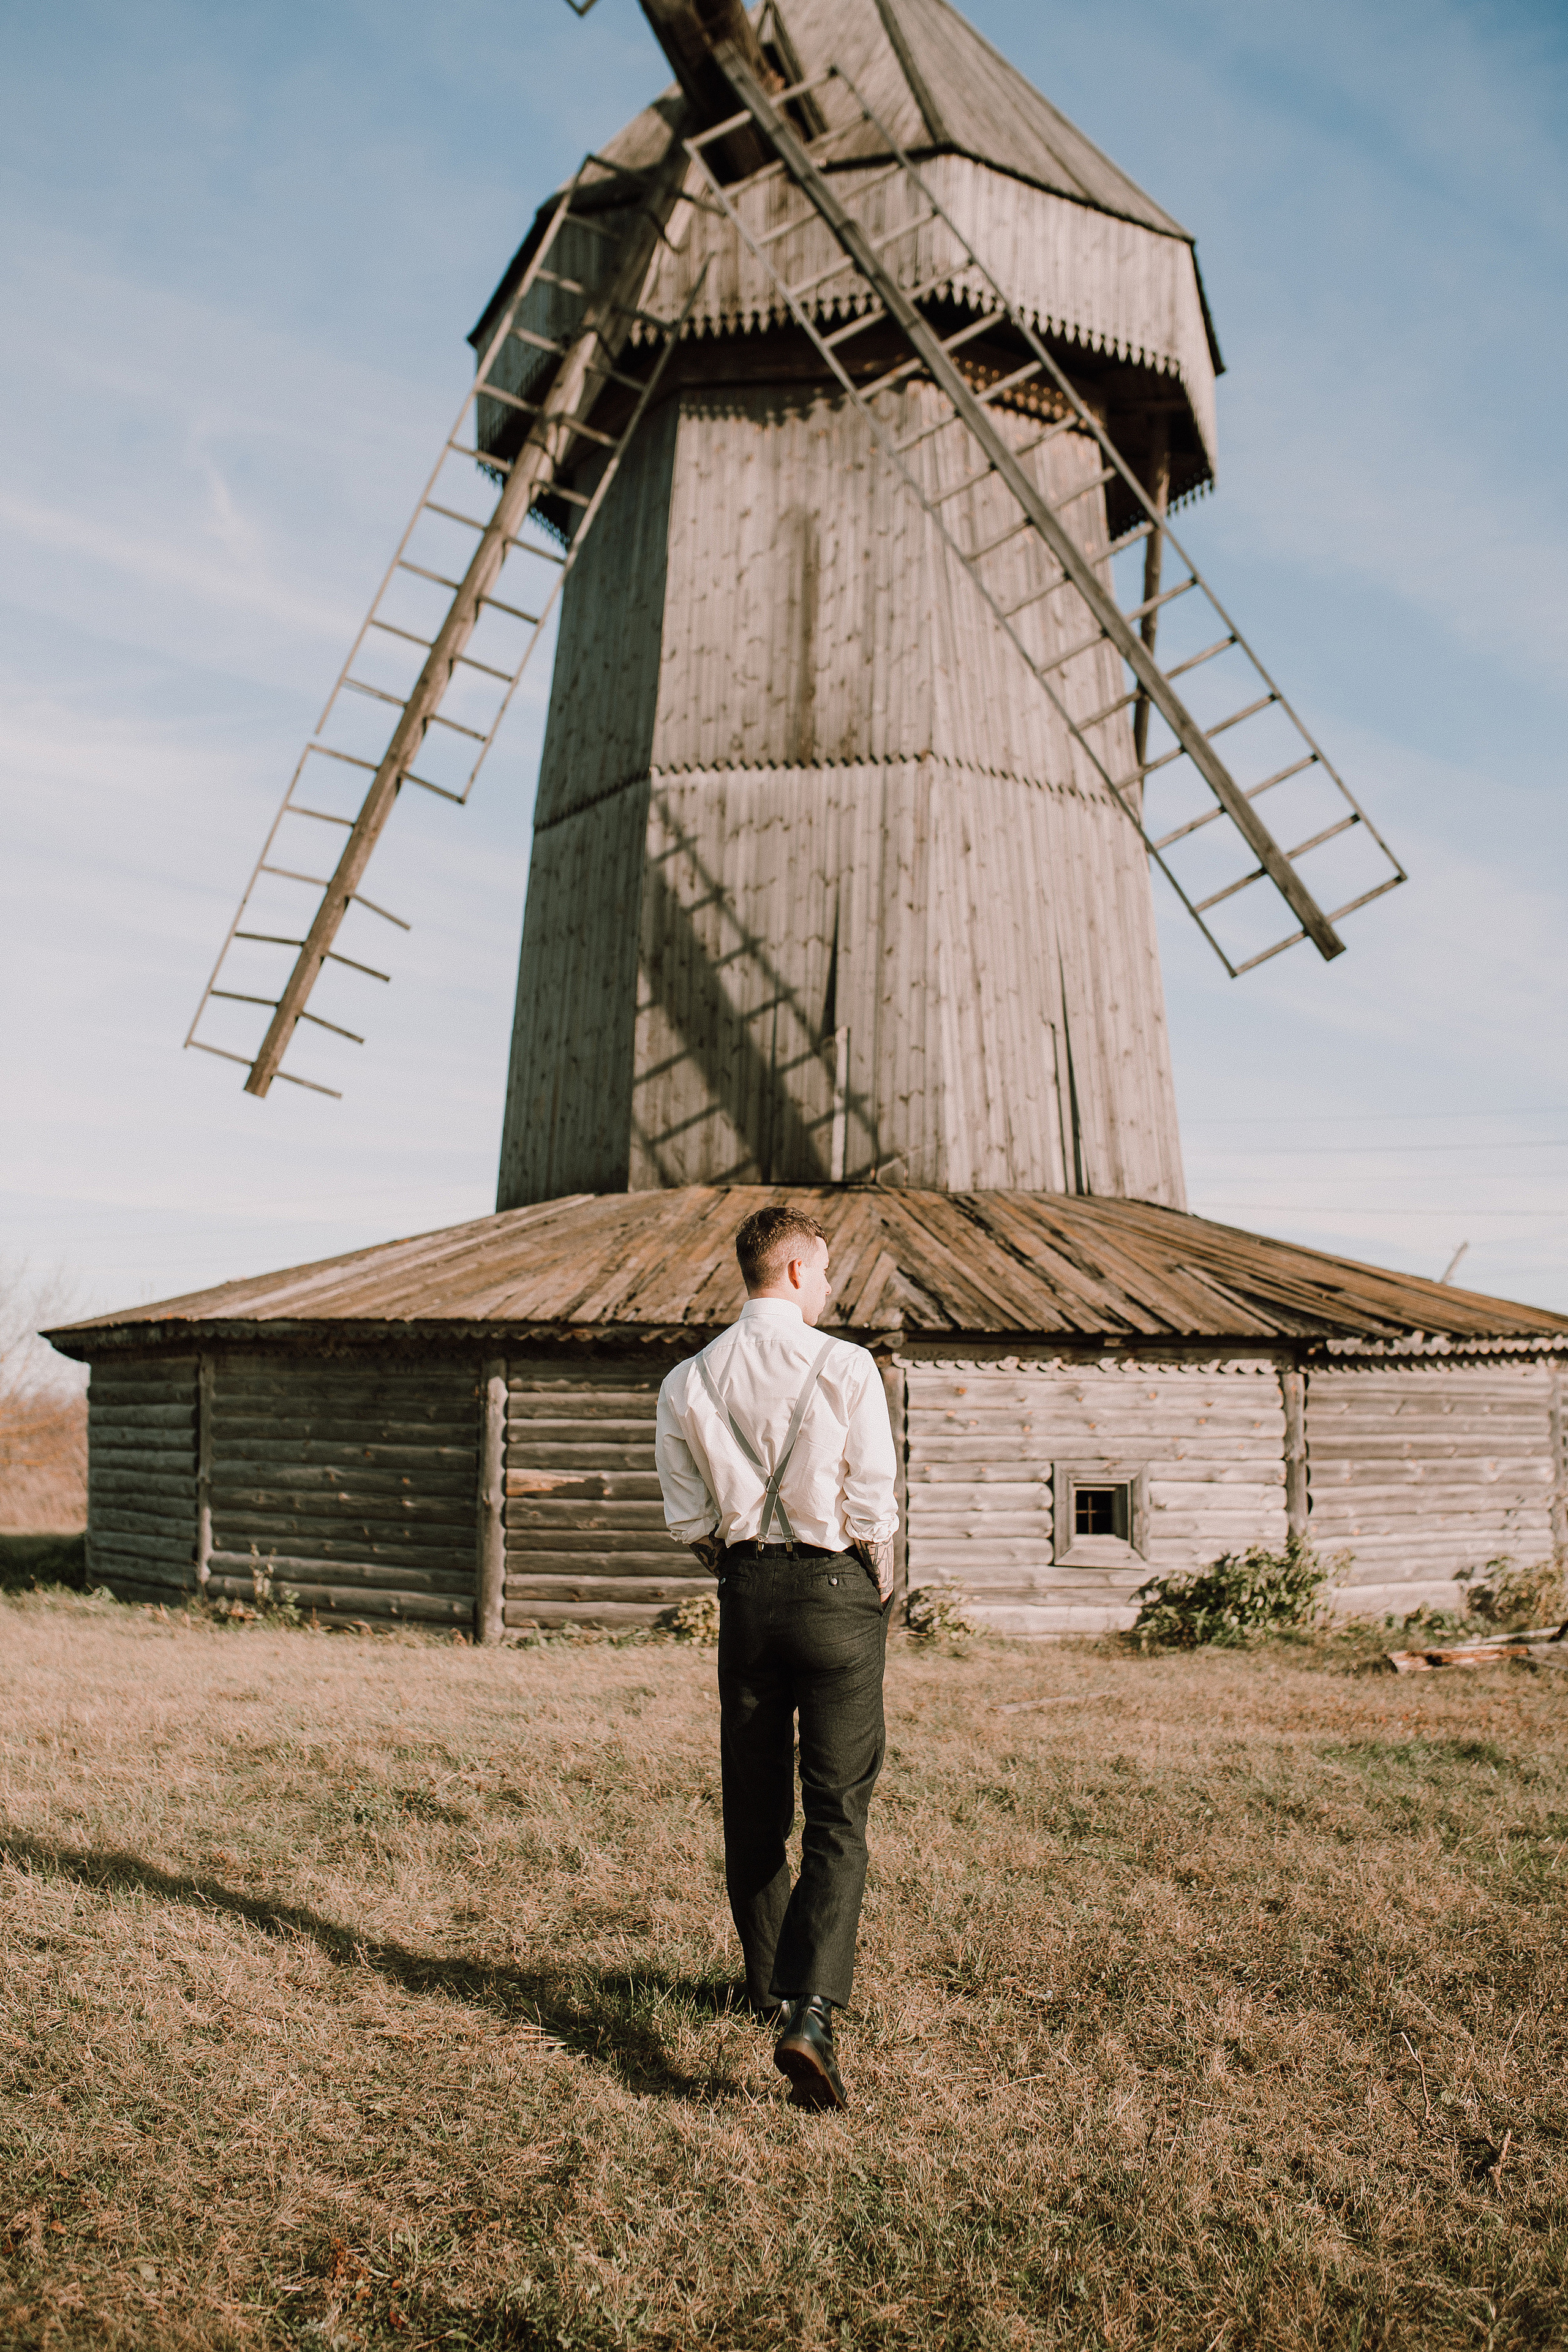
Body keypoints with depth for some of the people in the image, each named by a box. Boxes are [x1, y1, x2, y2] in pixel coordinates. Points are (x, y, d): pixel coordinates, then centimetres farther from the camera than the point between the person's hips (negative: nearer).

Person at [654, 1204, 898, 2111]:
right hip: (837, 1590, -4)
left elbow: (689, 1519, 2)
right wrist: (882, 1597, 8)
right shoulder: (844, 1367, -9)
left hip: (745, 1592, 4)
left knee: (755, 1807, 17)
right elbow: (874, 1505, -8)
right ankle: (811, 2012, -15)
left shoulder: (689, 1381, 1)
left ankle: (771, 1983, 33)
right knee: (838, 1815, -2)